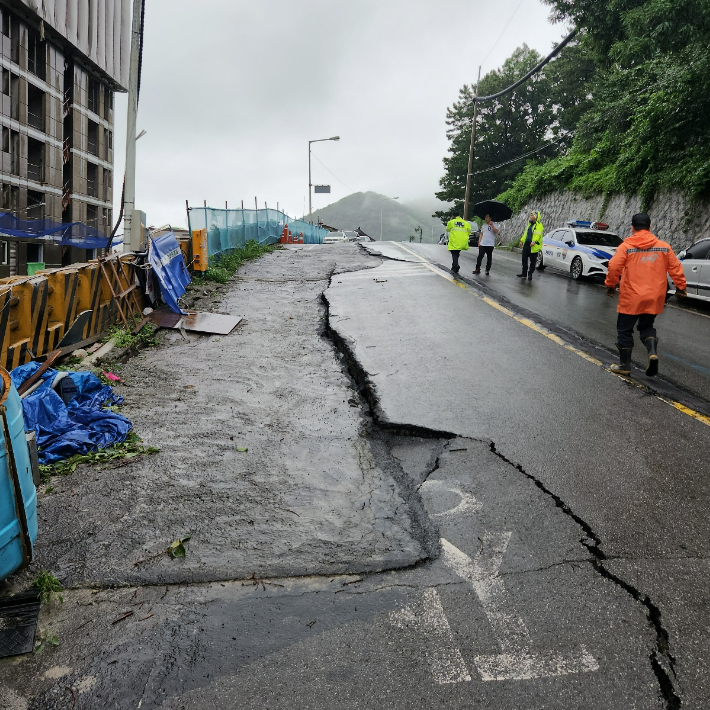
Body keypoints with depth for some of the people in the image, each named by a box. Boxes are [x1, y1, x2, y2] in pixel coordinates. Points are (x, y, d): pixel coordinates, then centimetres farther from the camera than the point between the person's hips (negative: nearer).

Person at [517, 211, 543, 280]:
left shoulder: (539, 225, -8)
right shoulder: (529, 224, 19)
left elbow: (538, 234, -20)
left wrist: (534, 241, -33)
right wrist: (522, 240, 13)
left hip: (533, 246, -8)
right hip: (526, 244, 8)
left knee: (532, 261, 0)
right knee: (524, 259, 8)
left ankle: (530, 274, 6)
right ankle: (524, 273, 16)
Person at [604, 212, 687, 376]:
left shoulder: (626, 246, -7)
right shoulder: (664, 247, 4)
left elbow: (614, 267, -12)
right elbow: (676, 268, 5)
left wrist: (610, 285, 3)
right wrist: (681, 287, 16)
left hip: (631, 298, -4)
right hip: (654, 298, 4)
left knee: (624, 330, 9)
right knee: (646, 326, 22)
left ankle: (624, 365, 13)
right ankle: (652, 352, -4)